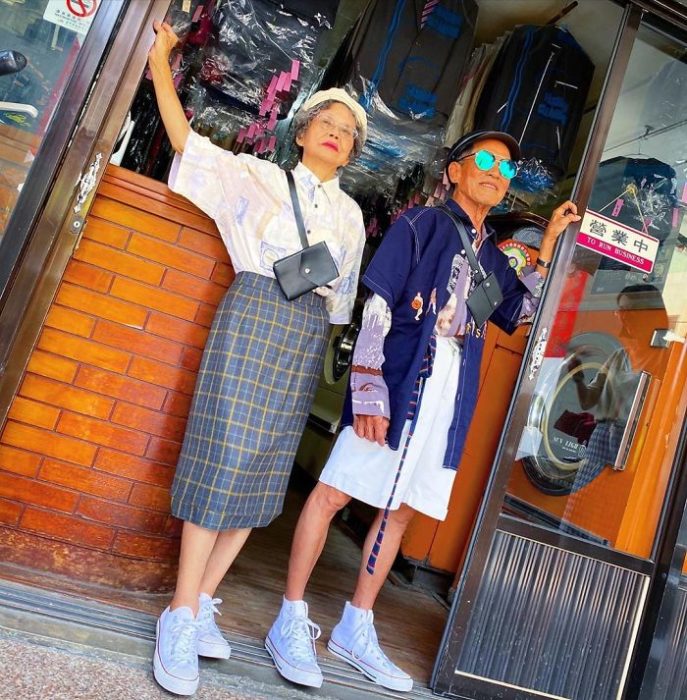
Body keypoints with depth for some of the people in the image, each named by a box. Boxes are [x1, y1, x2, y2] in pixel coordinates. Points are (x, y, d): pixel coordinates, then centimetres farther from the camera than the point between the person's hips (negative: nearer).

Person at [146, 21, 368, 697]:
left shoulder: (350, 214, 19)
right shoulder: (258, 177, 10)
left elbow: (342, 295, 18)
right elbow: (185, 138, 4)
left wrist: (319, 341, 9)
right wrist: (160, 59, 1)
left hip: (308, 335, 4)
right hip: (254, 313, -4)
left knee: (265, 469, 1)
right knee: (224, 455, -11)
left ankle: (202, 602, 13)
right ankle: (181, 615, -2)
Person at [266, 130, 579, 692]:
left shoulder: (492, 256, 20)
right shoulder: (423, 224, 1)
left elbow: (522, 312, 17)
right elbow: (377, 305, -8)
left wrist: (550, 242, 15)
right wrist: (368, 391, -17)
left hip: (450, 397, 7)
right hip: (399, 383, -6)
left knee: (403, 510, 10)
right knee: (334, 492, -5)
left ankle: (356, 630, 24)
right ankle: (291, 622, 10)